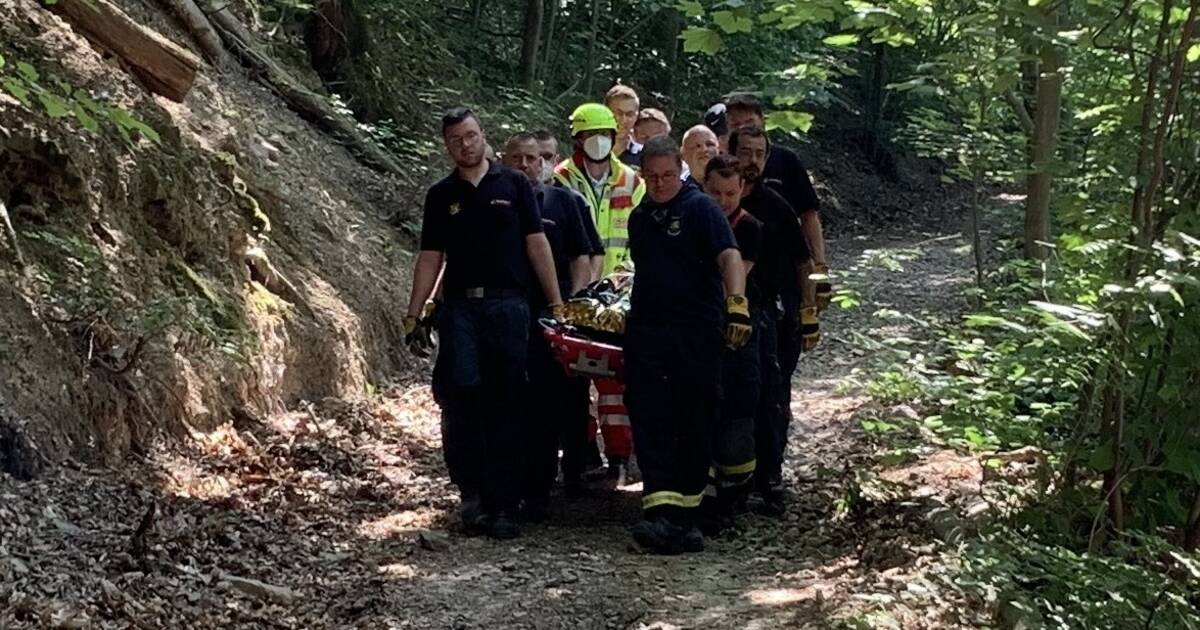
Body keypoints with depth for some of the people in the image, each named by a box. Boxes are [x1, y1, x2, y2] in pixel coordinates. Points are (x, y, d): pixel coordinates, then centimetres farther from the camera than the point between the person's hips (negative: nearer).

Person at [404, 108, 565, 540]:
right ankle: (471, 488, 1)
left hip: (509, 305, -1)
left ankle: (502, 505, 5)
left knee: (505, 404, 0)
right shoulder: (441, 195, 12)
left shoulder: (513, 185, 8)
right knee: (461, 391, -15)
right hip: (459, 306, 1)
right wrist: (413, 314, 4)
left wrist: (556, 303, 0)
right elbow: (430, 258, 11)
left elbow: (536, 244, 6)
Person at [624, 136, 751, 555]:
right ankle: (659, 513, -14)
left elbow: (729, 257, -17)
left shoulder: (700, 208, -3)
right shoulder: (639, 218, 17)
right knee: (650, 425, -7)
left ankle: (684, 515, 16)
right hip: (646, 333, 5)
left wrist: (736, 304, -31)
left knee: (696, 426, 4)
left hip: (697, 334, -5)